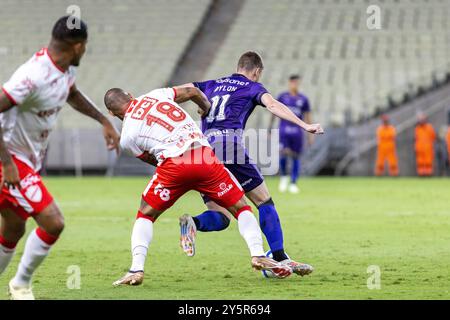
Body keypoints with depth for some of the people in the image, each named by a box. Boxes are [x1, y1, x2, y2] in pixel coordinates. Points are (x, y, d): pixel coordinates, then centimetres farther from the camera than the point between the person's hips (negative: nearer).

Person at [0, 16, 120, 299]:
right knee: (53, 223, -15)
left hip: (29, 160, 10)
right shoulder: (34, 76, -29)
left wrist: (104, 121, 21)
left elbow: (72, 94, 26)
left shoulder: (65, 69, 2)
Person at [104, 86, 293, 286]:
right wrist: (209, 110, 41)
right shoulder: (154, 95, 17)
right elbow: (192, 92, 22)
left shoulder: (127, 137, 11)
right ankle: (258, 255, 2)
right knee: (240, 207, 17)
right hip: (204, 157, 2)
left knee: (146, 215, 18)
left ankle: (136, 269, 3)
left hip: (173, 162, -2)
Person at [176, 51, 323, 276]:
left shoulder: (211, 85, 28)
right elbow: (272, 105, -5)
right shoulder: (252, 87, 13)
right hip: (229, 146, -5)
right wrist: (304, 126, -14)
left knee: (220, 218, 5)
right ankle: (280, 258, -3)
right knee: (265, 202, 6)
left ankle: (193, 223, -28)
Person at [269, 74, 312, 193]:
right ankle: (283, 177, 4)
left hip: (297, 131, 1)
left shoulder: (303, 99, 8)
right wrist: (270, 127, 9)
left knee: (295, 157, 2)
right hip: (284, 130, -1)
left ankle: (293, 183, 11)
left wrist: (310, 134, 8)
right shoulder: (282, 97, 6)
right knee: (283, 153, -18)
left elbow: (307, 117, 11)